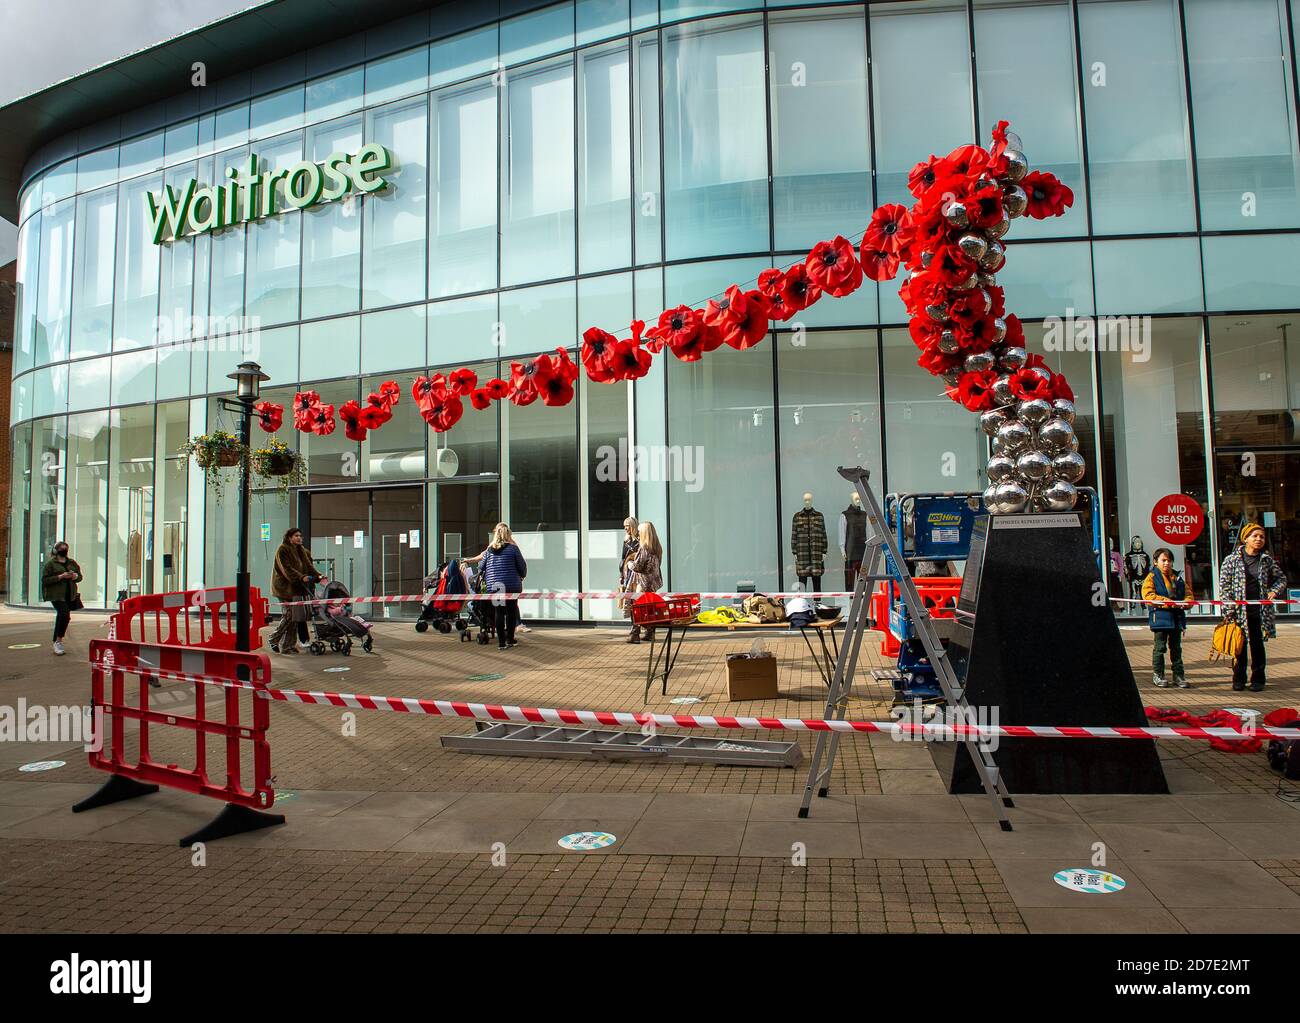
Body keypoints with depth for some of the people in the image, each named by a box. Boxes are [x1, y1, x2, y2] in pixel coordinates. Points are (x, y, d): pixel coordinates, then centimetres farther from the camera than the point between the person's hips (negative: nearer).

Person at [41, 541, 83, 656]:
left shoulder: (72, 563, 15)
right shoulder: (50, 563, -1)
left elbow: (80, 576, 20)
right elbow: (45, 580, -7)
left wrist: (75, 576, -3)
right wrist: (60, 577, -18)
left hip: (70, 595, 6)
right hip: (57, 595, -5)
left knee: (61, 617, 11)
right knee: (64, 615, -21)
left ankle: (56, 642, 23)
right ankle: (58, 642, -8)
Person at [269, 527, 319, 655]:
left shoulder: (301, 551, 19)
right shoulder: (282, 550, -6)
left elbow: (308, 566, 13)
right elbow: (286, 569, -16)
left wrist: (318, 576, -3)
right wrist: (301, 577, -27)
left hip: (296, 588, 7)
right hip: (285, 588, -7)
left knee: (296, 616, 3)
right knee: (289, 615, -10)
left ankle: (288, 646, 8)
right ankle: (274, 640, 8)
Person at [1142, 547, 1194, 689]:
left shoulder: (1178, 578, 16)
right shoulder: (1151, 578, -1)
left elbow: (1189, 595, 14)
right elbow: (1148, 596, -14)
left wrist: (1185, 602, -10)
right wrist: (1167, 602, -21)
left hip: (1177, 618, 5)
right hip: (1160, 618, -5)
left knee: (1176, 648, 11)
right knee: (1160, 648, 0)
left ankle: (1179, 676, 17)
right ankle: (1158, 675, 9)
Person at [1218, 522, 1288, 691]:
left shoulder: (1267, 560, 5)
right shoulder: (1232, 560, -3)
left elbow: (1281, 579, 20)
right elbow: (1224, 586, -3)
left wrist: (1274, 591, 0)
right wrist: (1229, 610, -9)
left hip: (1260, 611, 2)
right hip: (1239, 611, -2)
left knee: (1257, 646, 7)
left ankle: (1257, 679, 18)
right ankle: (1239, 679, 17)